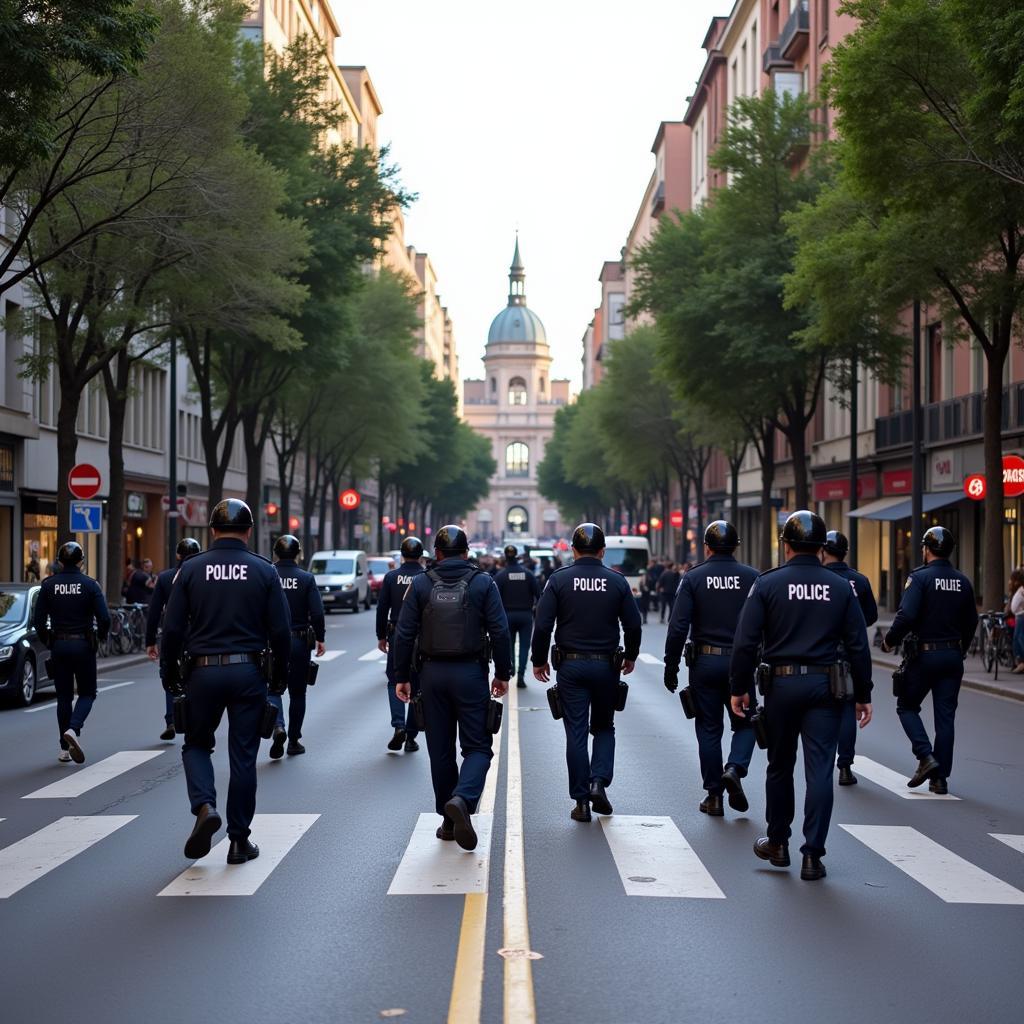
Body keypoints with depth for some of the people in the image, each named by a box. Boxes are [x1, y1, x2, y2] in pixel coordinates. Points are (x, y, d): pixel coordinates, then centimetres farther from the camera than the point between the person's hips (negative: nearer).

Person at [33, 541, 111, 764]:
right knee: (87, 693, 10)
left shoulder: (48, 585, -2)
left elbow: (38, 620, -3)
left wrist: (48, 640, 13)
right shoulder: (90, 585, -7)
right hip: (84, 645, -2)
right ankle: (73, 729, -16)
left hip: (59, 645, 2)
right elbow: (104, 619, -12)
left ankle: (65, 749, 12)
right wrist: (101, 635, 8)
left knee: (64, 696, 11)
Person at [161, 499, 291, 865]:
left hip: (203, 671, 0)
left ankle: (204, 806, -7)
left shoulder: (192, 569, -1)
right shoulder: (264, 571, -1)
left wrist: (171, 676, 9)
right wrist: (280, 677, 10)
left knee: (196, 744, 18)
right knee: (243, 756, 8)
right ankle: (239, 840, 11)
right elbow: (280, 632, -2)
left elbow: (172, 629, -2)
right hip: (248, 672, 0)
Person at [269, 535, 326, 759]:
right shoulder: (306, 579, -5)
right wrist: (320, 638, 3)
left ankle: (278, 727, -17)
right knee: (297, 692, 12)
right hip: (300, 641, 0)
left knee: (273, 687, 9)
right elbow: (317, 613, -10)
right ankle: (294, 741, 16)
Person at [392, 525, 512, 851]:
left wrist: (402, 677, 5)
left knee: (440, 749, 11)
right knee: (477, 745, 4)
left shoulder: (420, 585, 1)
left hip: (433, 674, 2)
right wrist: (502, 673, 3)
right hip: (471, 673, -2)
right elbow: (499, 632, -5)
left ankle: (449, 821, 17)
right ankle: (462, 799, -23)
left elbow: (404, 634, -2)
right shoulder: (483, 583, -2)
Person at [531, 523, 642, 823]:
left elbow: (542, 625, -8)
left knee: (576, 733, 4)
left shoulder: (559, 580, -5)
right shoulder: (617, 581, -2)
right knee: (604, 727, 18)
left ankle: (582, 801, 5)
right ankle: (599, 782, -2)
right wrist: (630, 657, 17)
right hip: (606, 664, 1)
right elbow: (633, 625, 0)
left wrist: (539, 660, 5)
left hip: (571, 665, -1)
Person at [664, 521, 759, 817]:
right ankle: (735, 768, -12)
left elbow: (678, 627, -8)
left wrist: (671, 667, -2)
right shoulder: (752, 578, 0)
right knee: (745, 723, 14)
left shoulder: (693, 578, -3)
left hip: (705, 662, 0)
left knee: (709, 729, 9)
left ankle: (714, 796, 11)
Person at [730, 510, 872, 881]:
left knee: (780, 766, 15)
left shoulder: (768, 583, -3)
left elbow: (746, 641, -6)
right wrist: (863, 695, 9)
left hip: (781, 683, 0)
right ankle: (812, 856, -2)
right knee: (819, 770, 0)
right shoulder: (840, 587, 3)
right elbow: (858, 646, 3)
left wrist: (739, 687, 2)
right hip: (824, 685, 0)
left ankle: (777, 843, 27)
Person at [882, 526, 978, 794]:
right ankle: (940, 777, 8)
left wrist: (889, 641, -6)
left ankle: (926, 756, -7)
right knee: (945, 716, 7)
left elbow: (906, 616, -20)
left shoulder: (919, 577, -11)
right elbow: (971, 621, 13)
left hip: (925, 654, -5)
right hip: (953, 656, 5)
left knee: (907, 706, 12)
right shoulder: (963, 582, 7)